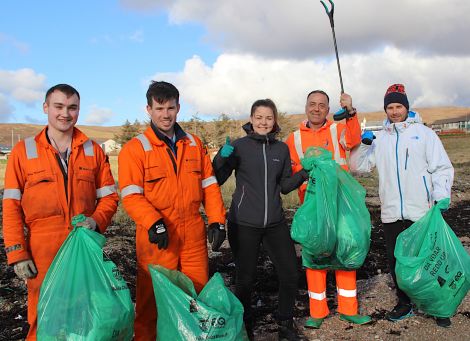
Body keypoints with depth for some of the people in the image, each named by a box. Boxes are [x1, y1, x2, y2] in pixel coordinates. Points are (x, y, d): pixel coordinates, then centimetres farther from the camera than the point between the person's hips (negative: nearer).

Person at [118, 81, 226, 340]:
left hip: (194, 236, 4)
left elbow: (209, 185, 11)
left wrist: (217, 220, 3)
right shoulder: (135, 148, -4)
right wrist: (154, 223, -24)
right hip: (157, 238, -4)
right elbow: (130, 195, -11)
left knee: (199, 293, 14)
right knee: (152, 298, 7)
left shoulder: (195, 144, 10)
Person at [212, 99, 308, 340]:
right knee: (245, 278, 4)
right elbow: (217, 180, -4)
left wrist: (302, 175, -3)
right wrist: (222, 156, -21)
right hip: (244, 224, -3)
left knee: (290, 274, 4)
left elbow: (284, 186, 15)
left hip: (275, 223, 4)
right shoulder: (239, 146, -3)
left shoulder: (282, 149, 9)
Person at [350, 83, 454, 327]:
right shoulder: (380, 138, 12)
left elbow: (442, 167, -1)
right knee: (396, 261, 12)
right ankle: (404, 303, 29)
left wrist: (441, 195, -15)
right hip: (391, 214, 3)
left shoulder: (423, 132, 3)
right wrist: (364, 145, -6)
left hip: (422, 212, -3)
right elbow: (358, 167, 9)